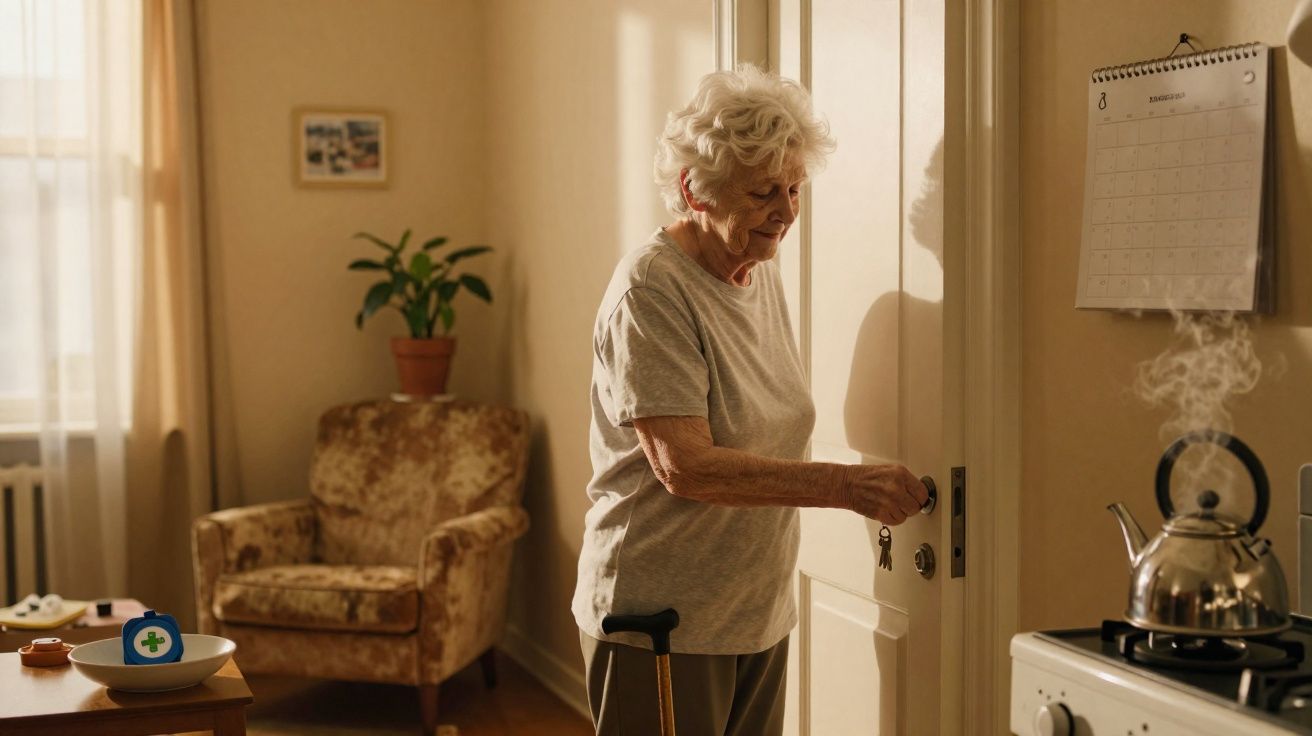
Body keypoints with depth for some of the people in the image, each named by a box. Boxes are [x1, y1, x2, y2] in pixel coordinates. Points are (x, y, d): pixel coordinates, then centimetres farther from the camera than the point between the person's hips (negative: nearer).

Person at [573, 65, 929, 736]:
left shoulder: (761, 276, 9)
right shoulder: (650, 290, -16)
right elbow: (685, 466, -24)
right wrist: (848, 484, -27)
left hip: (760, 616, 8)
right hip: (663, 628, -8)